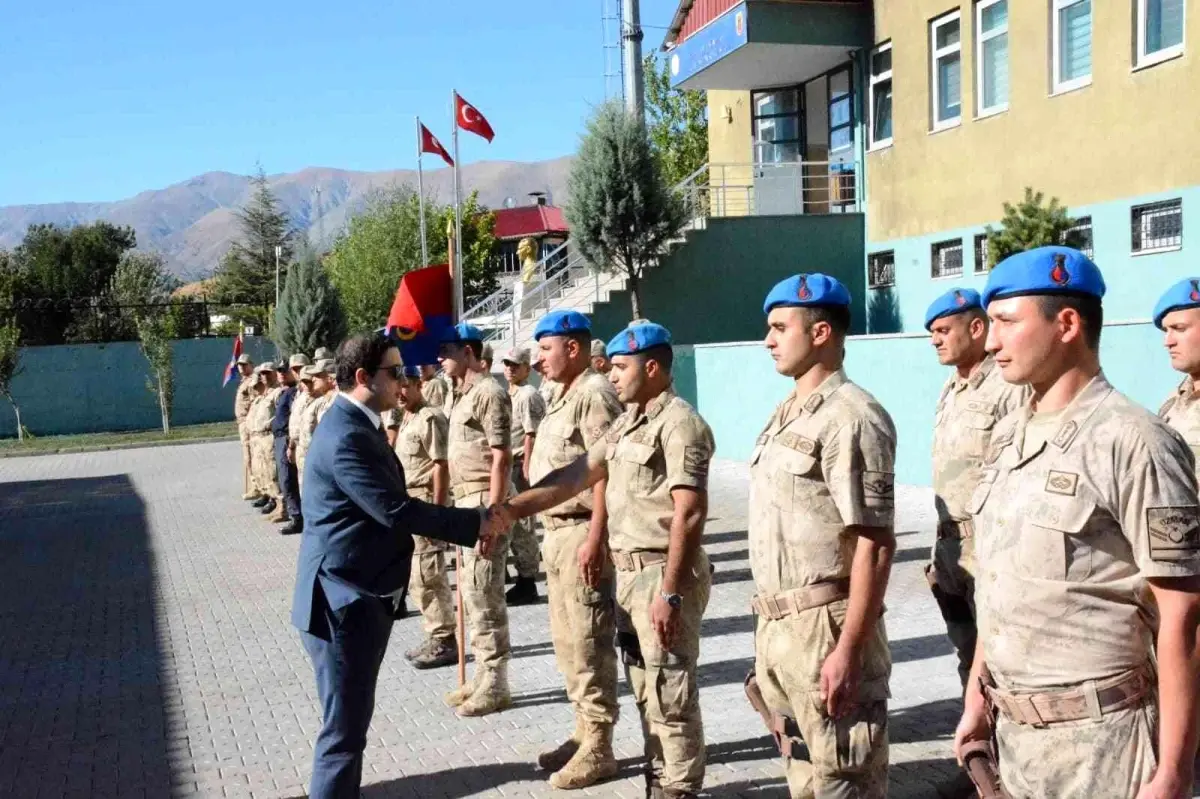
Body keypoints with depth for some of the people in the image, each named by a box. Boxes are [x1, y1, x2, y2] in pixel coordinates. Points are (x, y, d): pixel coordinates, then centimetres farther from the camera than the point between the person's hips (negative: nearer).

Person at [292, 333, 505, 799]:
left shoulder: (358, 426, 11)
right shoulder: (347, 436, -23)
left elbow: (389, 508, 13)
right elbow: (395, 510, -26)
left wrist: (465, 525, 4)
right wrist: (474, 523, -17)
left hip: (361, 595, 11)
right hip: (342, 601, -11)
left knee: (352, 722, 22)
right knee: (344, 728, -1)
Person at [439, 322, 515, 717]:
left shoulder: (489, 392, -14)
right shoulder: (462, 394, 15)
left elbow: (501, 458, -19)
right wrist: (463, 506, 18)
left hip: (483, 502, -10)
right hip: (465, 501, 10)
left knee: (483, 595, -4)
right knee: (472, 594, 14)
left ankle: (495, 686, 5)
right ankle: (483, 677, 24)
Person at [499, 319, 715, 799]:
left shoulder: (679, 424, -16)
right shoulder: (628, 423, 13)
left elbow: (689, 515, -21)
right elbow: (578, 474, 15)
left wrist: (670, 593, -24)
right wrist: (510, 510, 9)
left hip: (663, 574, -9)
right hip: (629, 572, 9)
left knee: (670, 694, 1)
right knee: (645, 690, 18)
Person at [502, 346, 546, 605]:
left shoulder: (528, 396, -10)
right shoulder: (509, 396, 19)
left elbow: (531, 436, -16)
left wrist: (525, 470, -20)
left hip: (520, 466, -10)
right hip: (508, 466, 10)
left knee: (521, 527, -5)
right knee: (514, 525, 13)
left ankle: (528, 583, 2)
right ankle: (523, 581, 21)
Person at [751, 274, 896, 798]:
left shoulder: (850, 419, -17)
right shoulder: (786, 414, 12)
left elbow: (875, 544, -21)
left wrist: (849, 650, -23)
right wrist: (768, 625, 19)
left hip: (823, 625, -9)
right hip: (776, 624, 9)